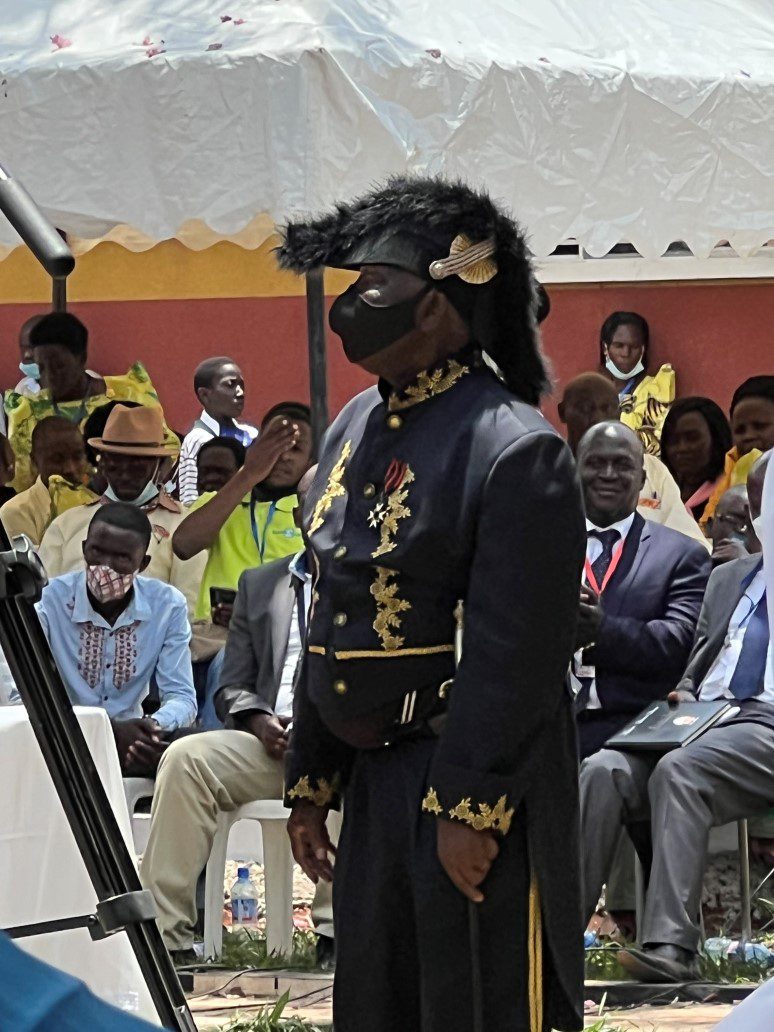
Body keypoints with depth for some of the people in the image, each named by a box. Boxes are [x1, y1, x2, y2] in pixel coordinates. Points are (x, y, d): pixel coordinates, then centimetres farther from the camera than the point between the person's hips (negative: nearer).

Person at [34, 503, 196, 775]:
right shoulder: (48, 600, -10)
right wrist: (110, 730, -30)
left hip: (131, 739, 3)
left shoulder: (168, 605, -1)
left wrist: (155, 725, -29)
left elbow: (181, 696, -2)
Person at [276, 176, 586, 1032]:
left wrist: (470, 807, -20)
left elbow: (518, 653, -19)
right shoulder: (354, 430, 10)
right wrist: (309, 781, 14)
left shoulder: (513, 449, -16)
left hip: (478, 780, -8)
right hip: (376, 773, 8)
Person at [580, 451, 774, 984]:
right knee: (605, 770, -23)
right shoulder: (726, 579, 29)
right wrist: (683, 697, 6)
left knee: (679, 770, -34)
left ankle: (670, 946, -39)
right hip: (700, 722, 6)